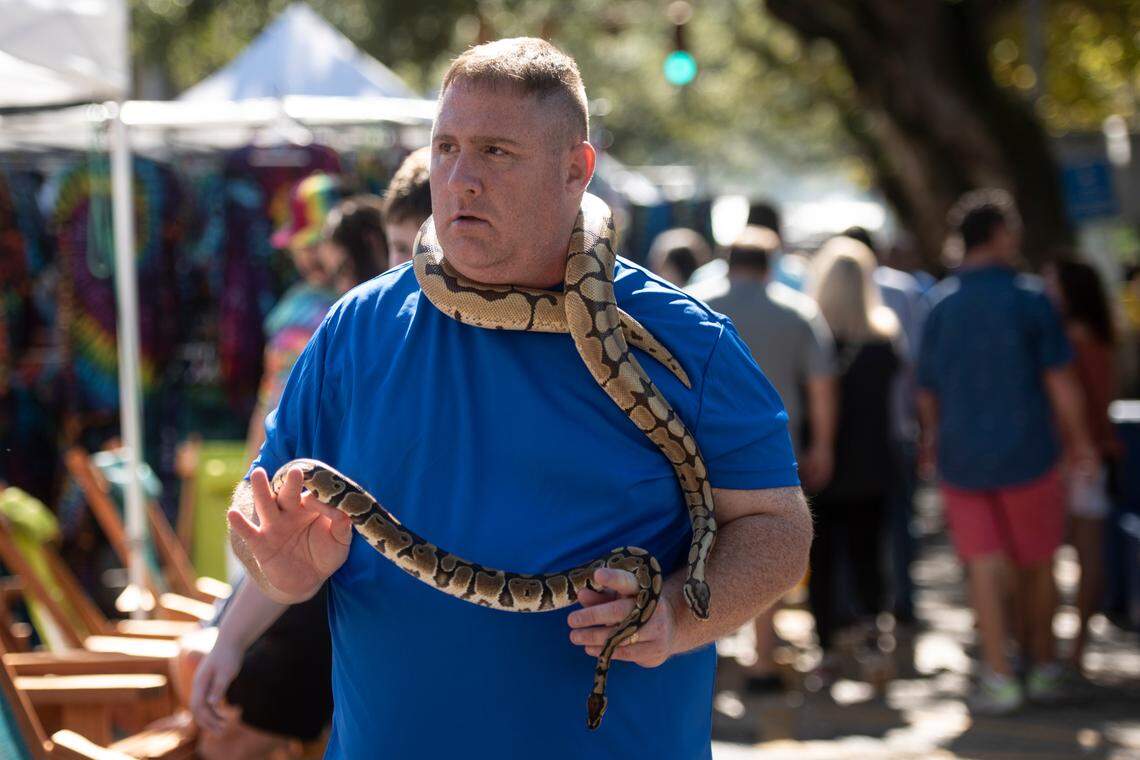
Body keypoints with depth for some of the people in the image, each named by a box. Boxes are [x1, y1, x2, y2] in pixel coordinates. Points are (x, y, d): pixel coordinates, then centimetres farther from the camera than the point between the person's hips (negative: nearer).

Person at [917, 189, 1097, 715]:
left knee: (984, 565, 4)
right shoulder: (1029, 297, -8)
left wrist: (934, 437, 23)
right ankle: (1044, 668, 22)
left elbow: (927, 390, 7)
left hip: (962, 455, 2)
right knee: (1035, 563, 13)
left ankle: (999, 677, -1)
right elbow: (1059, 380, -8)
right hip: (1025, 451, -2)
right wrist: (1078, 440, 3)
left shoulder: (940, 303, 1)